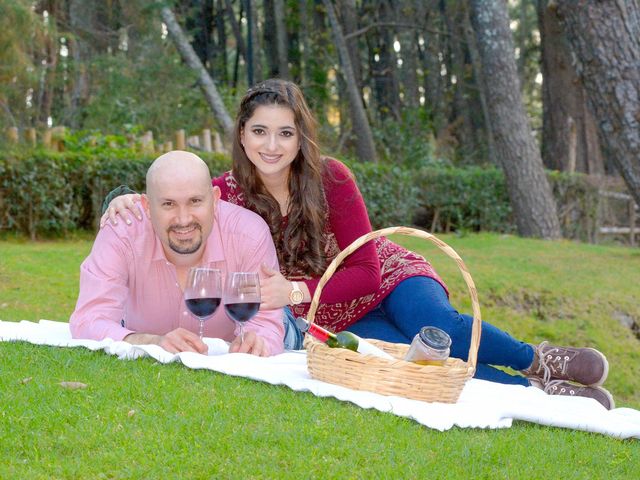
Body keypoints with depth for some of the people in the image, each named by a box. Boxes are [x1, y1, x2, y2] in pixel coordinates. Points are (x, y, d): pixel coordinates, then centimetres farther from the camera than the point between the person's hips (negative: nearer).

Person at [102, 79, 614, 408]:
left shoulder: (331, 178, -20)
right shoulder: (231, 192, -13)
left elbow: (365, 271, -19)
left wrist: (295, 290, -32)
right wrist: (130, 199, -32)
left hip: (389, 279, -1)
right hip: (338, 316, 1)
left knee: (432, 326, -36)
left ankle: (537, 360, -15)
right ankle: (528, 390, -16)